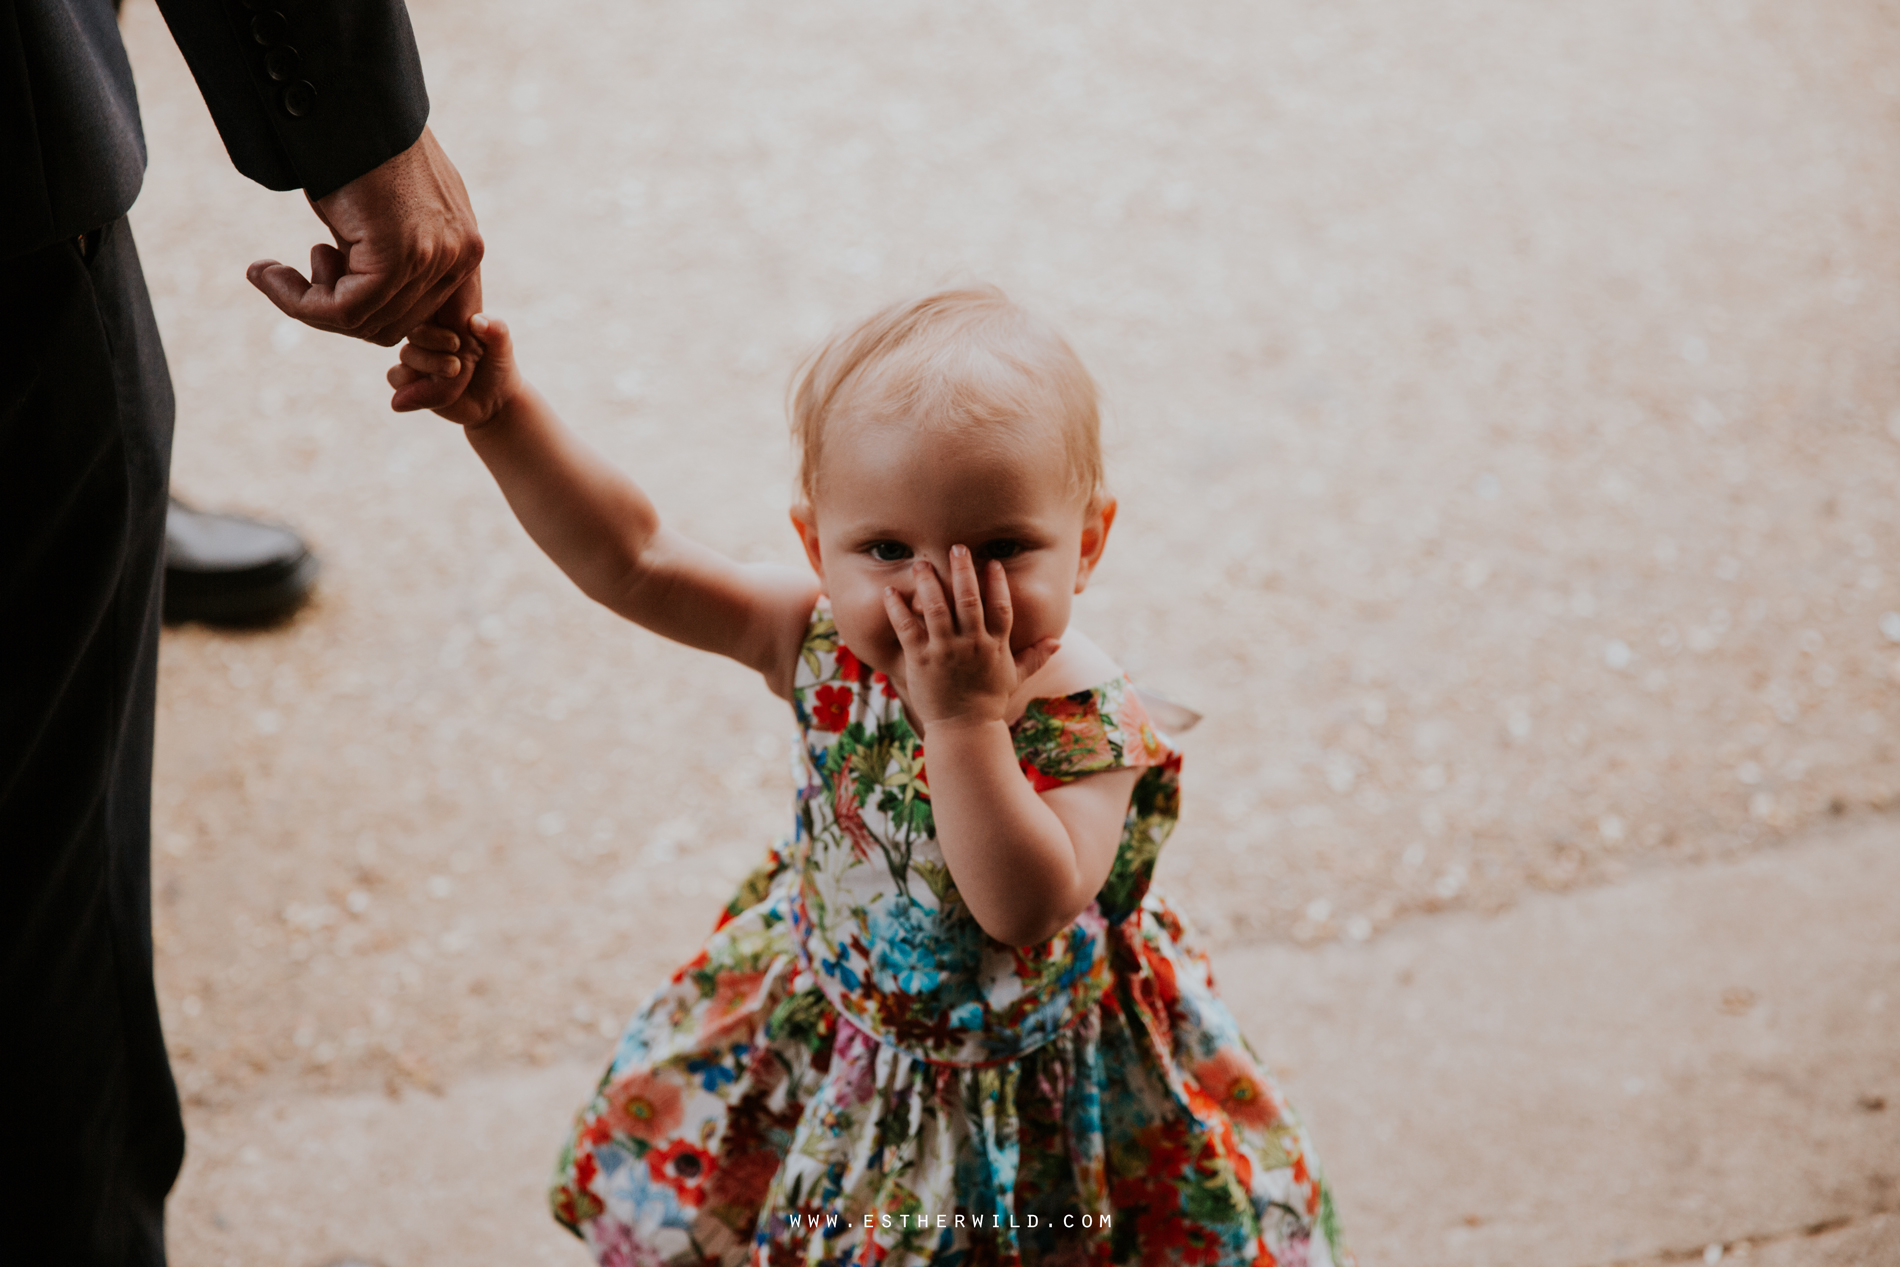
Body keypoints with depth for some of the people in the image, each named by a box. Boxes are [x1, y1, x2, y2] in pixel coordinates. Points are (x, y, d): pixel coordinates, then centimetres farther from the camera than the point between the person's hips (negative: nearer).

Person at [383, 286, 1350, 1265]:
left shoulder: (1084, 719, -32)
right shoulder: (823, 644, -22)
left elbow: (1030, 907, -43)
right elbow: (629, 559, -22)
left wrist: (967, 719, -48)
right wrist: (502, 414, -31)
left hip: (1018, 1069, -4)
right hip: (831, 1021, 4)